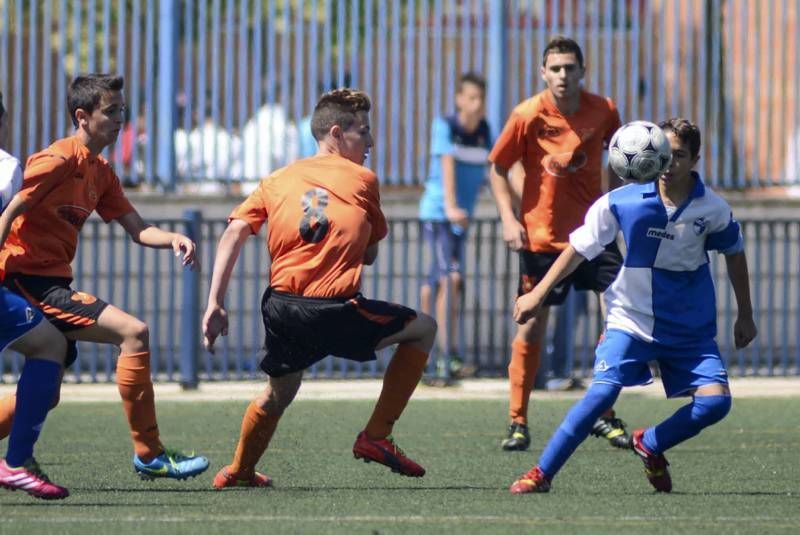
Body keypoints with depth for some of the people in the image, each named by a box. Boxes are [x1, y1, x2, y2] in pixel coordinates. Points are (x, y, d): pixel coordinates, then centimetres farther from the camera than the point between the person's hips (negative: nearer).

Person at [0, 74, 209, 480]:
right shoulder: (59, 160, -12)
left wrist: (172, 239, -10)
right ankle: (148, 454, -15)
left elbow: (137, 229, 11)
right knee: (133, 333, -18)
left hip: (53, 285, 10)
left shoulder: (100, 172, 16)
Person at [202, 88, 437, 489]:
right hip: (335, 313, -5)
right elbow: (370, 255, 13)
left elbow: (234, 232, 3)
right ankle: (376, 437, 13)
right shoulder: (363, 180, 7)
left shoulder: (278, 180, 15)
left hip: (281, 309, 5)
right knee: (423, 328, 16)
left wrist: (215, 302, 1)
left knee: (278, 394, 31)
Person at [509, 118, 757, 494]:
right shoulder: (622, 202, -13)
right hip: (631, 319, -2)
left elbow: (734, 254, 10)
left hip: (691, 329, 2)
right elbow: (579, 248, -1)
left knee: (715, 401, -13)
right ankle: (542, 473, -12)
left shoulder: (712, 209, -9)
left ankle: (649, 445, 15)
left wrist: (745, 316, 17)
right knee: (603, 391, -21)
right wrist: (538, 294, -1)